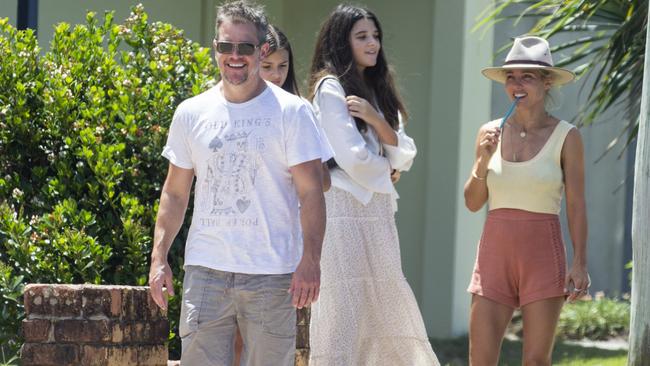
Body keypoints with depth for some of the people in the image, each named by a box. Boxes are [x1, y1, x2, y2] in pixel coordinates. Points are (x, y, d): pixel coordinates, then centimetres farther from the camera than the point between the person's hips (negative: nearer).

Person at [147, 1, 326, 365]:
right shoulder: (192, 113, 10)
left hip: (272, 274, -2)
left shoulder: (291, 112, 0)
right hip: (206, 270, 2)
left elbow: (310, 192, -4)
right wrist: (159, 258, 7)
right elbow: (175, 192, 15)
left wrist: (310, 260, -14)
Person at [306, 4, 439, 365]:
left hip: (377, 213, 8)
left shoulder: (376, 91, 18)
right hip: (345, 210, -8)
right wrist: (385, 168, 5)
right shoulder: (331, 88, -6)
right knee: (344, 311, -9)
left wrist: (375, 119, -8)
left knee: (385, 312, 8)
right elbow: (352, 157, -14)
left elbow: (404, 155, 8)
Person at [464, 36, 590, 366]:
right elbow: (473, 203, 9)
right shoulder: (490, 133, 7)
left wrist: (580, 263, -10)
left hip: (543, 254, -3)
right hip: (495, 251, 3)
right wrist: (483, 161, -7)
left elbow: (577, 205, -2)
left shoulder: (566, 137, -3)